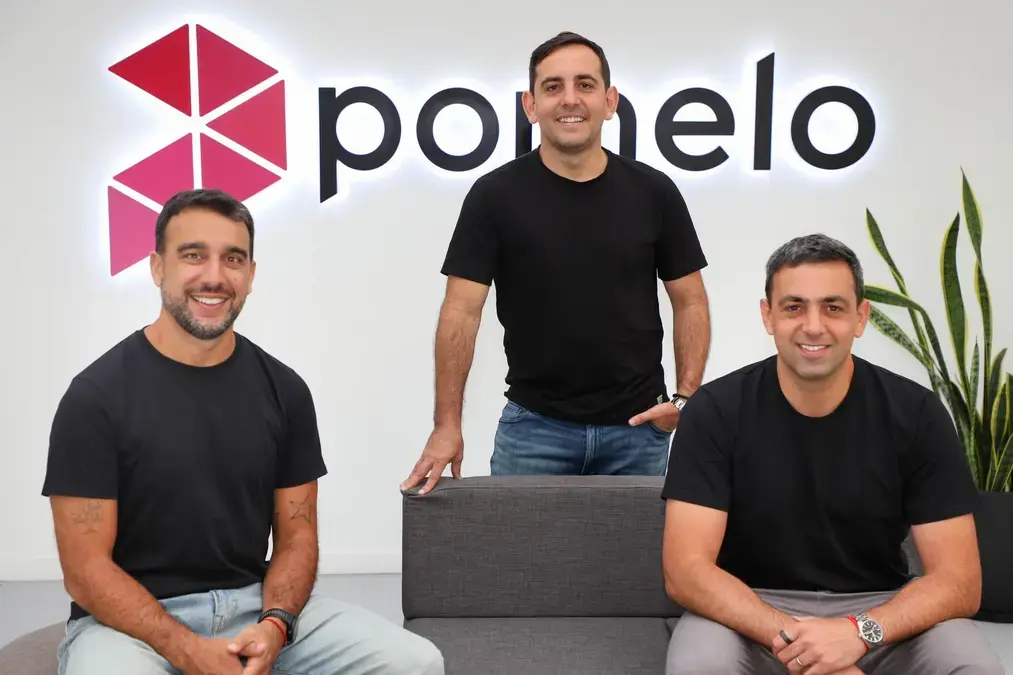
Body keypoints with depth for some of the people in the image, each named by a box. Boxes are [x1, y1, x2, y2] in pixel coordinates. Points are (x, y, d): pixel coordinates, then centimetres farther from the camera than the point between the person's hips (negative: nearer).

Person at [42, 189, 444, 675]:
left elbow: (296, 536, 5)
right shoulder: (97, 395, -8)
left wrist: (274, 624, -14)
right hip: (131, 619, -3)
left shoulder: (283, 389, 2)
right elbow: (85, 569, -9)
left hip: (256, 604, 3)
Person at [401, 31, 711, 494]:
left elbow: (690, 303, 5)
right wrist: (447, 424, -14)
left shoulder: (653, 192, -2)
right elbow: (462, 310, -8)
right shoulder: (495, 195, -7)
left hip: (636, 427, 2)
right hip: (533, 425, -1)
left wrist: (686, 397, -7)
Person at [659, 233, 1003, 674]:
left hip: (880, 613, 1)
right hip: (752, 614, -1)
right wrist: (791, 638, -30)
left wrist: (859, 631, -28)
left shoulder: (916, 414, -9)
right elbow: (686, 571, -16)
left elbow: (958, 581, -10)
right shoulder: (714, 411, -12)